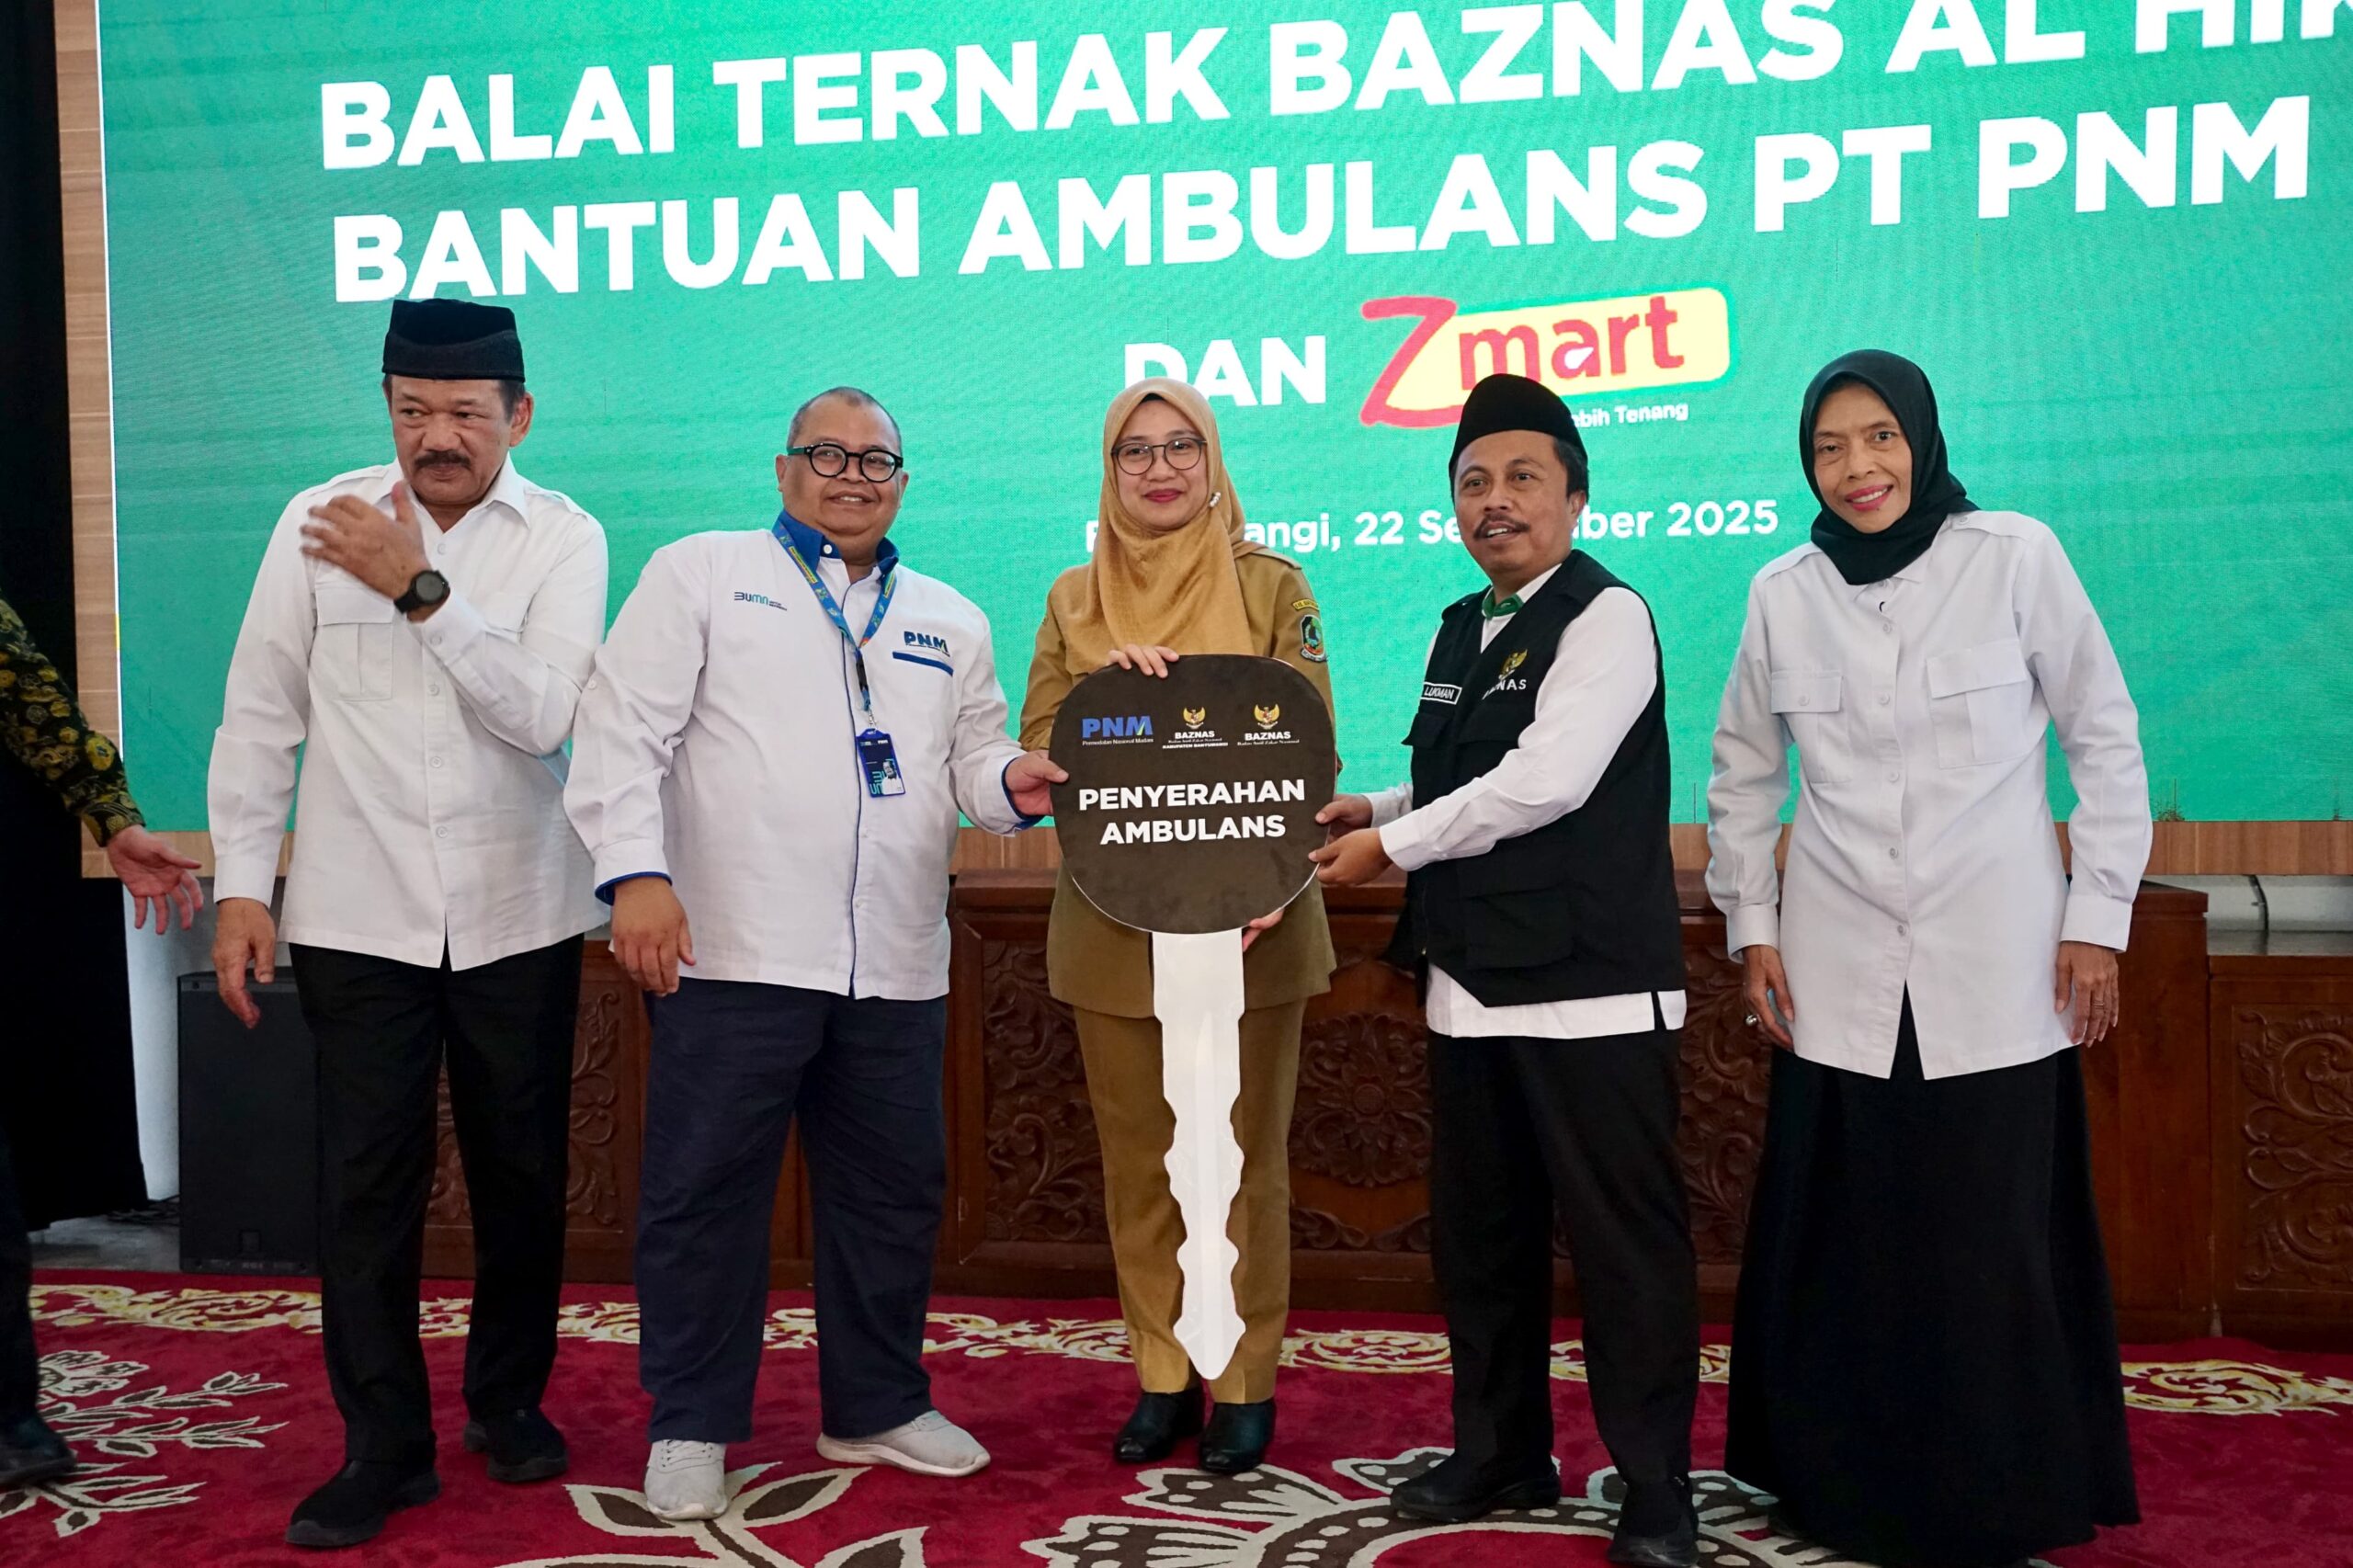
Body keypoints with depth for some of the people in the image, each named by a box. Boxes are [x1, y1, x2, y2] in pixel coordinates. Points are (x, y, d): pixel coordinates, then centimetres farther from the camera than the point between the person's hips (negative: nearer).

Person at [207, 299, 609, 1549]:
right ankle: (383, 1447, 17)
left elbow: (544, 712, -17)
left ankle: (509, 1402, 33)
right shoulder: (319, 522, -1)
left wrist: (419, 590, -22)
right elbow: (259, 718, 2)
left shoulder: (563, 540, -3)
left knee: (521, 1174, 12)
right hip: (358, 916, 0)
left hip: (517, 916, 0)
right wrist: (241, 885, 0)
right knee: (364, 1186, 2)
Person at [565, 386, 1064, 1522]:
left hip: (896, 963, 5)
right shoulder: (701, 574, 6)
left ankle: (875, 1406, 29)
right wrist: (636, 873, -16)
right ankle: (691, 1427, 18)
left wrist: (1014, 784, -9)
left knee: (893, 1190, 12)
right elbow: (623, 729, -4)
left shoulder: (949, 620, 19)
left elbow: (972, 762, 14)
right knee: (705, 1190, 2)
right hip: (734, 951, -4)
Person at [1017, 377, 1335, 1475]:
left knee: (1245, 1160, 5)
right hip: (1114, 926, 3)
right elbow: (1037, 749, 4)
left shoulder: (1272, 586, 0)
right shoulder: (1075, 599, 9)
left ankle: (1245, 1383, 19)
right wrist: (1105, 687, -15)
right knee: (1137, 1163, 9)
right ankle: (1162, 1377, 23)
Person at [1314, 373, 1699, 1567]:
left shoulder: (1606, 616, -9)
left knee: (1623, 1244, 0)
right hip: (1472, 986, 8)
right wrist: (1377, 809, 8)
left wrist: (1391, 845, -10)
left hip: (1590, 988, -8)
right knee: (1478, 1234, 16)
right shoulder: (1460, 631, 16)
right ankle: (1500, 1454, 32)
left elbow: (1545, 781, -19)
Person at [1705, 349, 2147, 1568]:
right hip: (1838, 975, 2)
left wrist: (2098, 917, -2)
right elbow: (1741, 776, 13)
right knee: (1841, 1243, 6)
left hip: (1995, 971, -2)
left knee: (1996, 1244, 2)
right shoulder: (1784, 593, 3)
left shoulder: (2016, 557, -4)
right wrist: (1750, 926, 9)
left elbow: (2106, 739, 1)